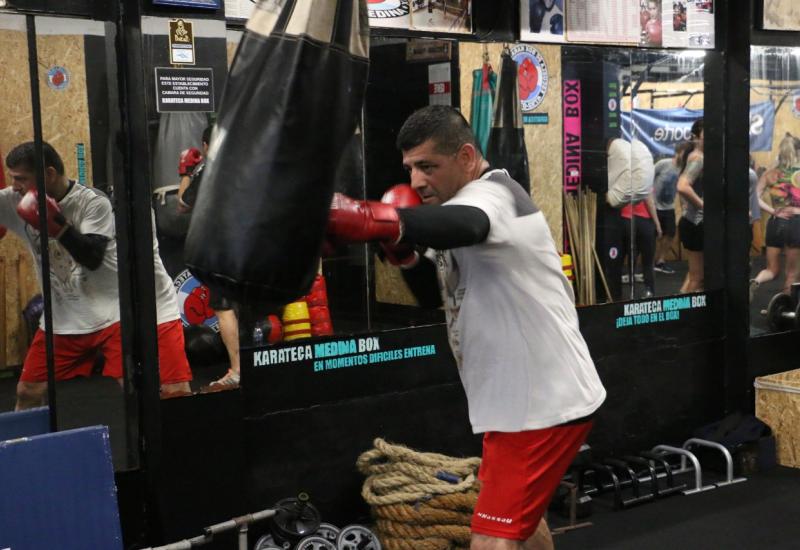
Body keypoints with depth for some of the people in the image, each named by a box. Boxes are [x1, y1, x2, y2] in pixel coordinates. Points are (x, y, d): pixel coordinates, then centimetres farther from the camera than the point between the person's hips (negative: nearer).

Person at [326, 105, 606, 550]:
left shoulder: (493, 194, -19)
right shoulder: (471, 201, 13)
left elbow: (462, 226, -43)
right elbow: (446, 280, 17)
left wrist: (375, 220, -58)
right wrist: (405, 251, -4)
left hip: (544, 402, -11)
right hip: (528, 396, 11)